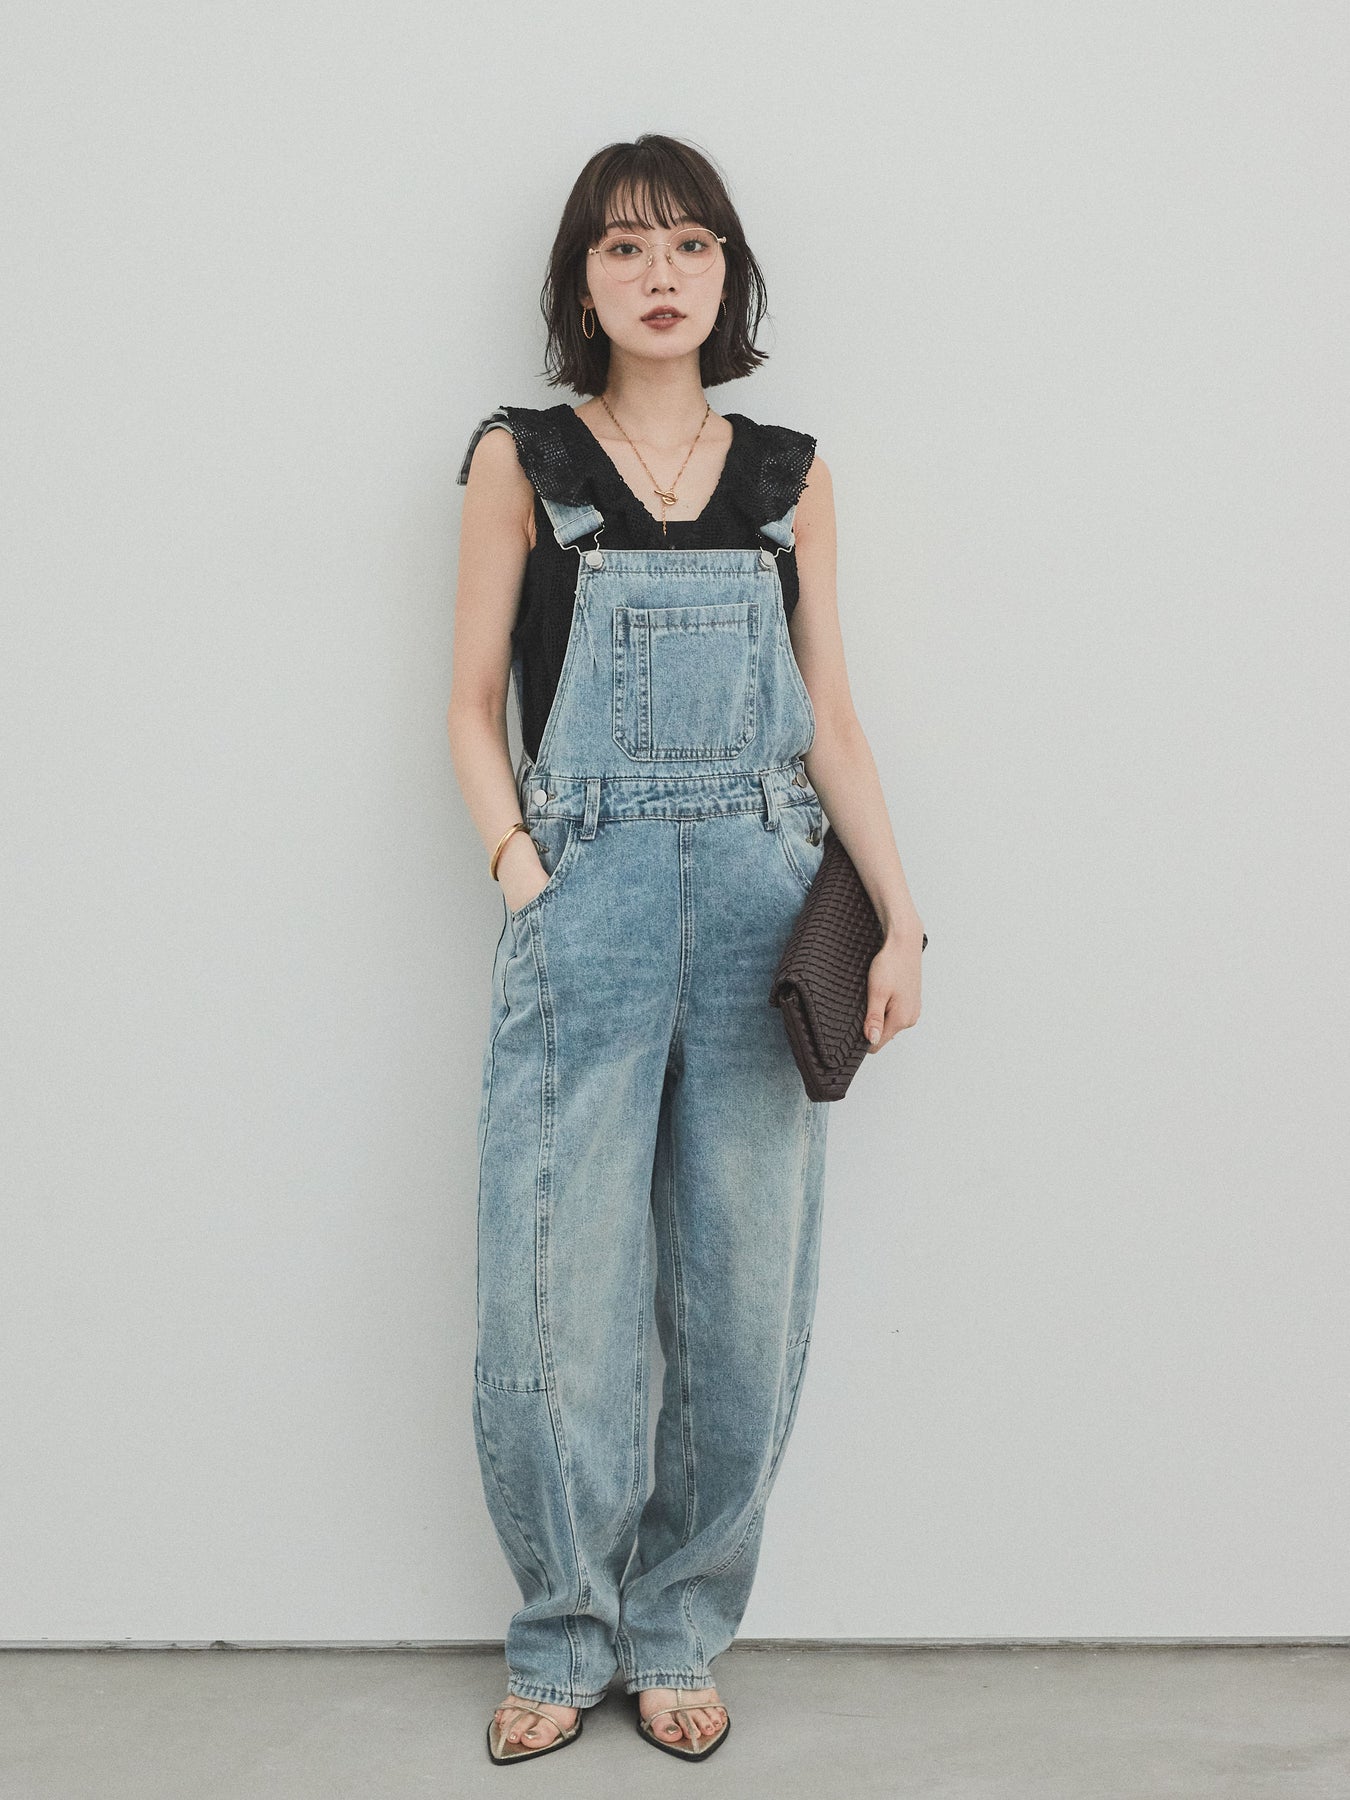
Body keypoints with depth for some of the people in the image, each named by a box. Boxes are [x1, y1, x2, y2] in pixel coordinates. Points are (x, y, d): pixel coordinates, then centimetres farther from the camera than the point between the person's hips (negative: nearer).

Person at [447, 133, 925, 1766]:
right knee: (557, 1299, -2)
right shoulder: (522, 461, 6)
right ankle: (563, 1639, 17)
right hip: (586, 900, -2)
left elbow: (832, 719, 12)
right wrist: (522, 873, -8)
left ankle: (678, 1633, 21)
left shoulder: (788, 477, 12)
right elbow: (473, 707, 5)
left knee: (743, 1302, 4)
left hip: (761, 902, 3)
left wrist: (899, 914, 4)